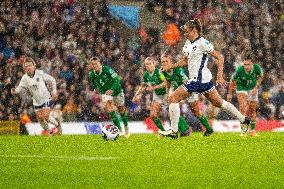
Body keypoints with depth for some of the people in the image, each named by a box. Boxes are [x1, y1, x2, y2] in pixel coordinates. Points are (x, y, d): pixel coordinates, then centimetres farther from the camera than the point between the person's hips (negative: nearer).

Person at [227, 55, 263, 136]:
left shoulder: (257, 68, -26)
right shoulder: (239, 70, -31)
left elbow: (260, 77, -2)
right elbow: (232, 81, -13)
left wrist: (256, 88, -11)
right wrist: (229, 93, -7)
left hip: (252, 89, 3)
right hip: (242, 89, -3)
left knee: (252, 110, 10)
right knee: (243, 109, -19)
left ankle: (253, 129, 27)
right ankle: (243, 129, -13)